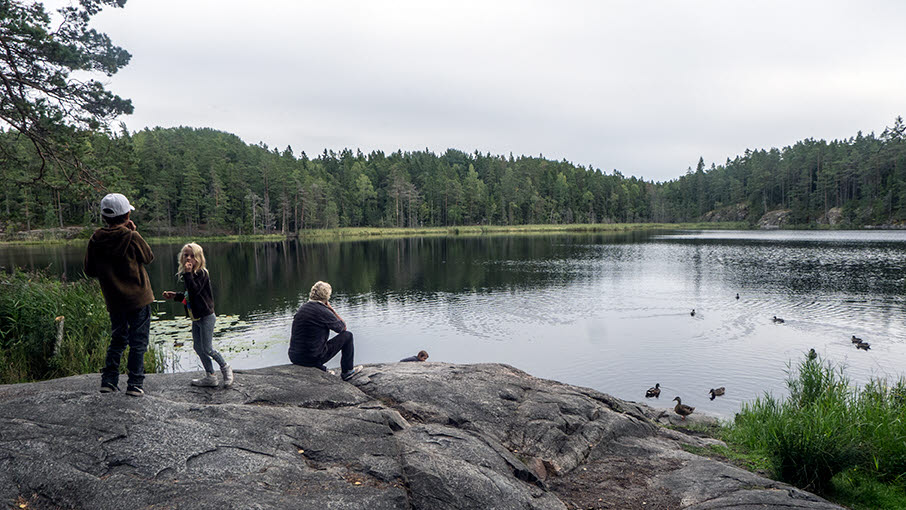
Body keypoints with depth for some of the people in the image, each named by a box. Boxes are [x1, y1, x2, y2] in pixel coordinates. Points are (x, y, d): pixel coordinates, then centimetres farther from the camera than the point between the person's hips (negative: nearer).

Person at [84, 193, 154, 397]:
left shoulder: (96, 239, -3)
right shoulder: (132, 238, -16)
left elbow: (90, 271, 5)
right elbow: (148, 257, 3)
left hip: (114, 301, 4)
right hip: (138, 298, -4)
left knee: (117, 339, 19)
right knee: (138, 342, 5)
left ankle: (108, 381, 17)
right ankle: (135, 384, 6)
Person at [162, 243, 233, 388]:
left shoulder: (202, 273, -15)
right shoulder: (188, 275, 11)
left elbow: (194, 291, -29)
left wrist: (188, 273, -28)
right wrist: (175, 295, 11)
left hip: (206, 317, -9)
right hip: (195, 318, 9)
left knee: (207, 348, -7)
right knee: (198, 347, 10)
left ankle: (225, 367, 15)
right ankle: (210, 377, 18)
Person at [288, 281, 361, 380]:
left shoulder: (302, 308, 6)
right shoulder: (324, 312, -16)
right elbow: (343, 328, 0)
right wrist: (331, 309, 4)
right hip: (313, 359, -7)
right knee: (347, 336, 7)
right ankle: (347, 371, 20)